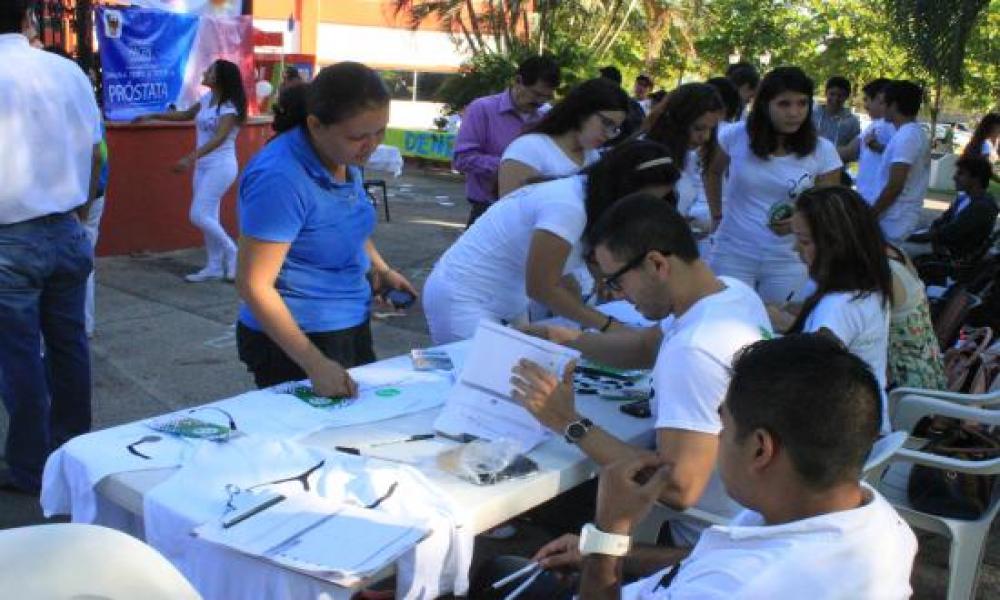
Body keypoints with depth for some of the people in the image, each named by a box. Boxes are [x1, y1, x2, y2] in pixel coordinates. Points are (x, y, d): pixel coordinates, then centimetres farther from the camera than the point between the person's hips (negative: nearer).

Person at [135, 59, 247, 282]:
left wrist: (191, 158, -39)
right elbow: (185, 115, 24)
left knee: (198, 215, -13)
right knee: (208, 216, 9)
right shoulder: (206, 99, 7)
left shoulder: (230, 107, -16)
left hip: (221, 166, -8)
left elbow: (219, 139, -28)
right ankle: (214, 266, 15)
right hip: (203, 165, 8)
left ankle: (232, 252, 3)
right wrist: (152, 116, 22)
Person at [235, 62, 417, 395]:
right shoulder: (280, 178, -27)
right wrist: (315, 364, -30)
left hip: (352, 326, 8)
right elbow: (254, 285, -25)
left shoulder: (345, 156, -3)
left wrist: (380, 268, 3)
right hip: (296, 340, -8)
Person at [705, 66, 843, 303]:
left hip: (789, 260, 1)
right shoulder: (736, 136, -9)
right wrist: (717, 216, 8)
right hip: (733, 253, 0)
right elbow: (712, 172, 12)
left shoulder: (823, 151, -8)